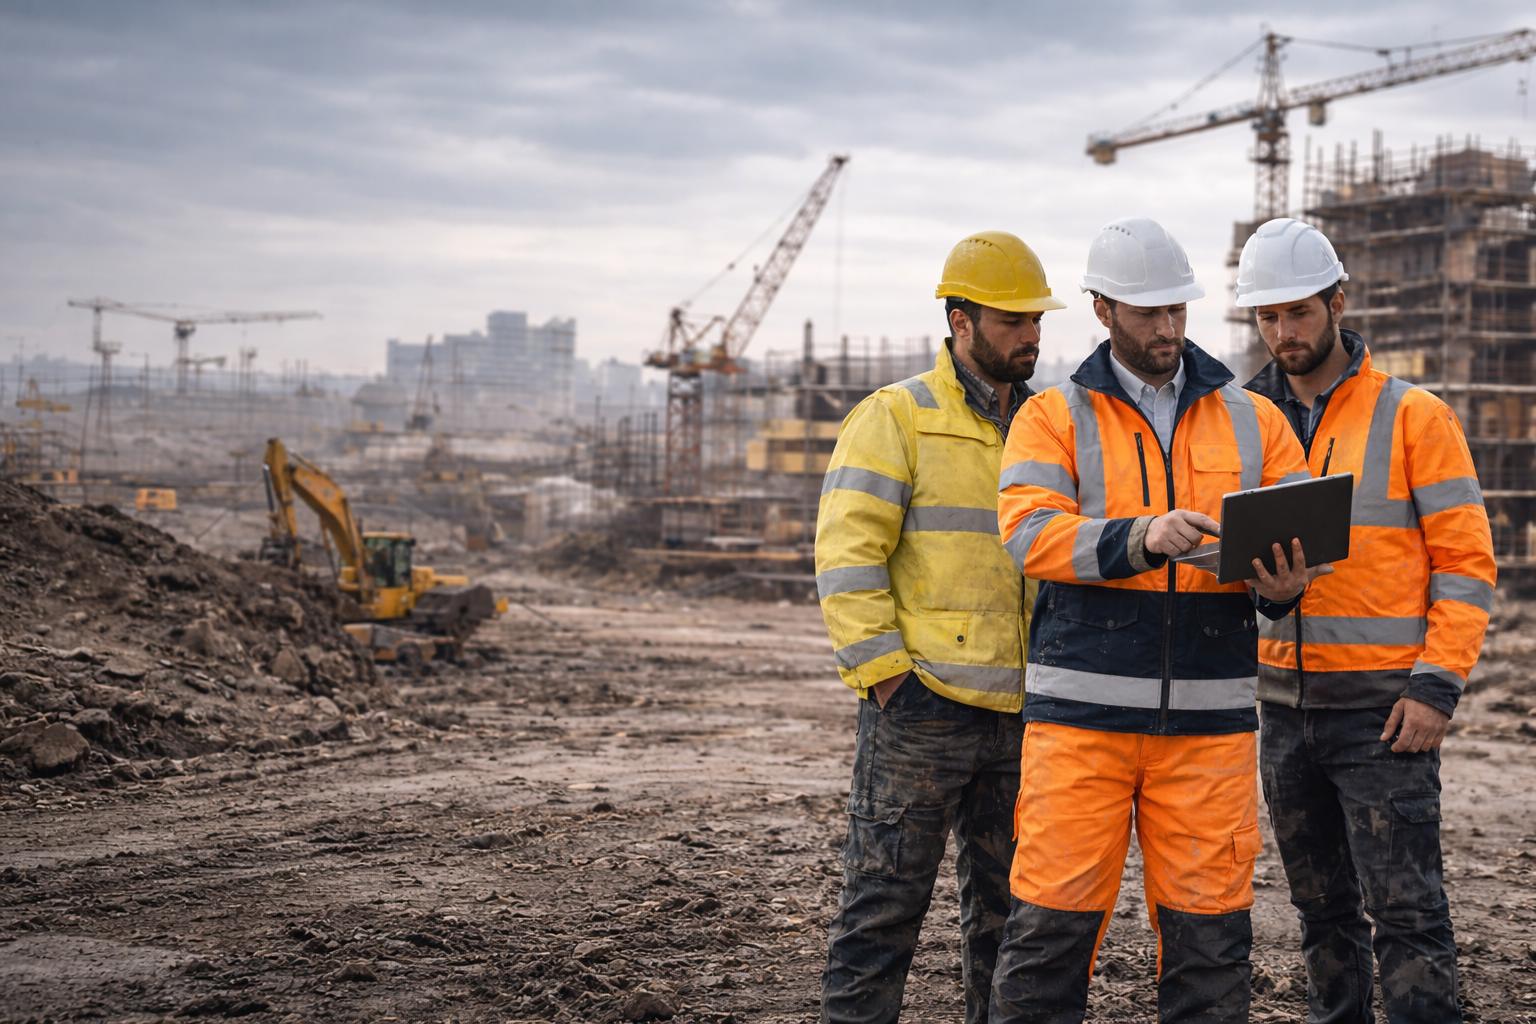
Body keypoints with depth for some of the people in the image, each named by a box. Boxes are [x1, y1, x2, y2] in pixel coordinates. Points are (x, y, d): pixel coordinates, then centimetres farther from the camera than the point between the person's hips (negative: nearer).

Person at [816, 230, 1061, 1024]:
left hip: (1022, 715, 6)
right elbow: (846, 555, -9)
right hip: (921, 710, -6)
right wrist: (882, 673, -14)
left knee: (1009, 908, 13)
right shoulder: (896, 418, -3)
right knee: (885, 903, -2)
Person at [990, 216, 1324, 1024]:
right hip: (1082, 711, -2)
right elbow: (1030, 533, -10)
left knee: (1209, 926, 4)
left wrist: (1283, 584, -14)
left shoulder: (1251, 421, 14)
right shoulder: (1054, 418, 6)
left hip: (1210, 720, 2)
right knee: (1053, 918, -2)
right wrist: (1139, 537, -26)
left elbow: (1304, 536, 10)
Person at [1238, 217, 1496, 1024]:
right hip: (1283, 705, 5)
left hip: (1382, 708, -5)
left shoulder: (1412, 416, -3)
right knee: (1321, 908, 14)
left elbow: (1466, 559, -5)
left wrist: (1437, 685, -13)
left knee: (1405, 909, -6)